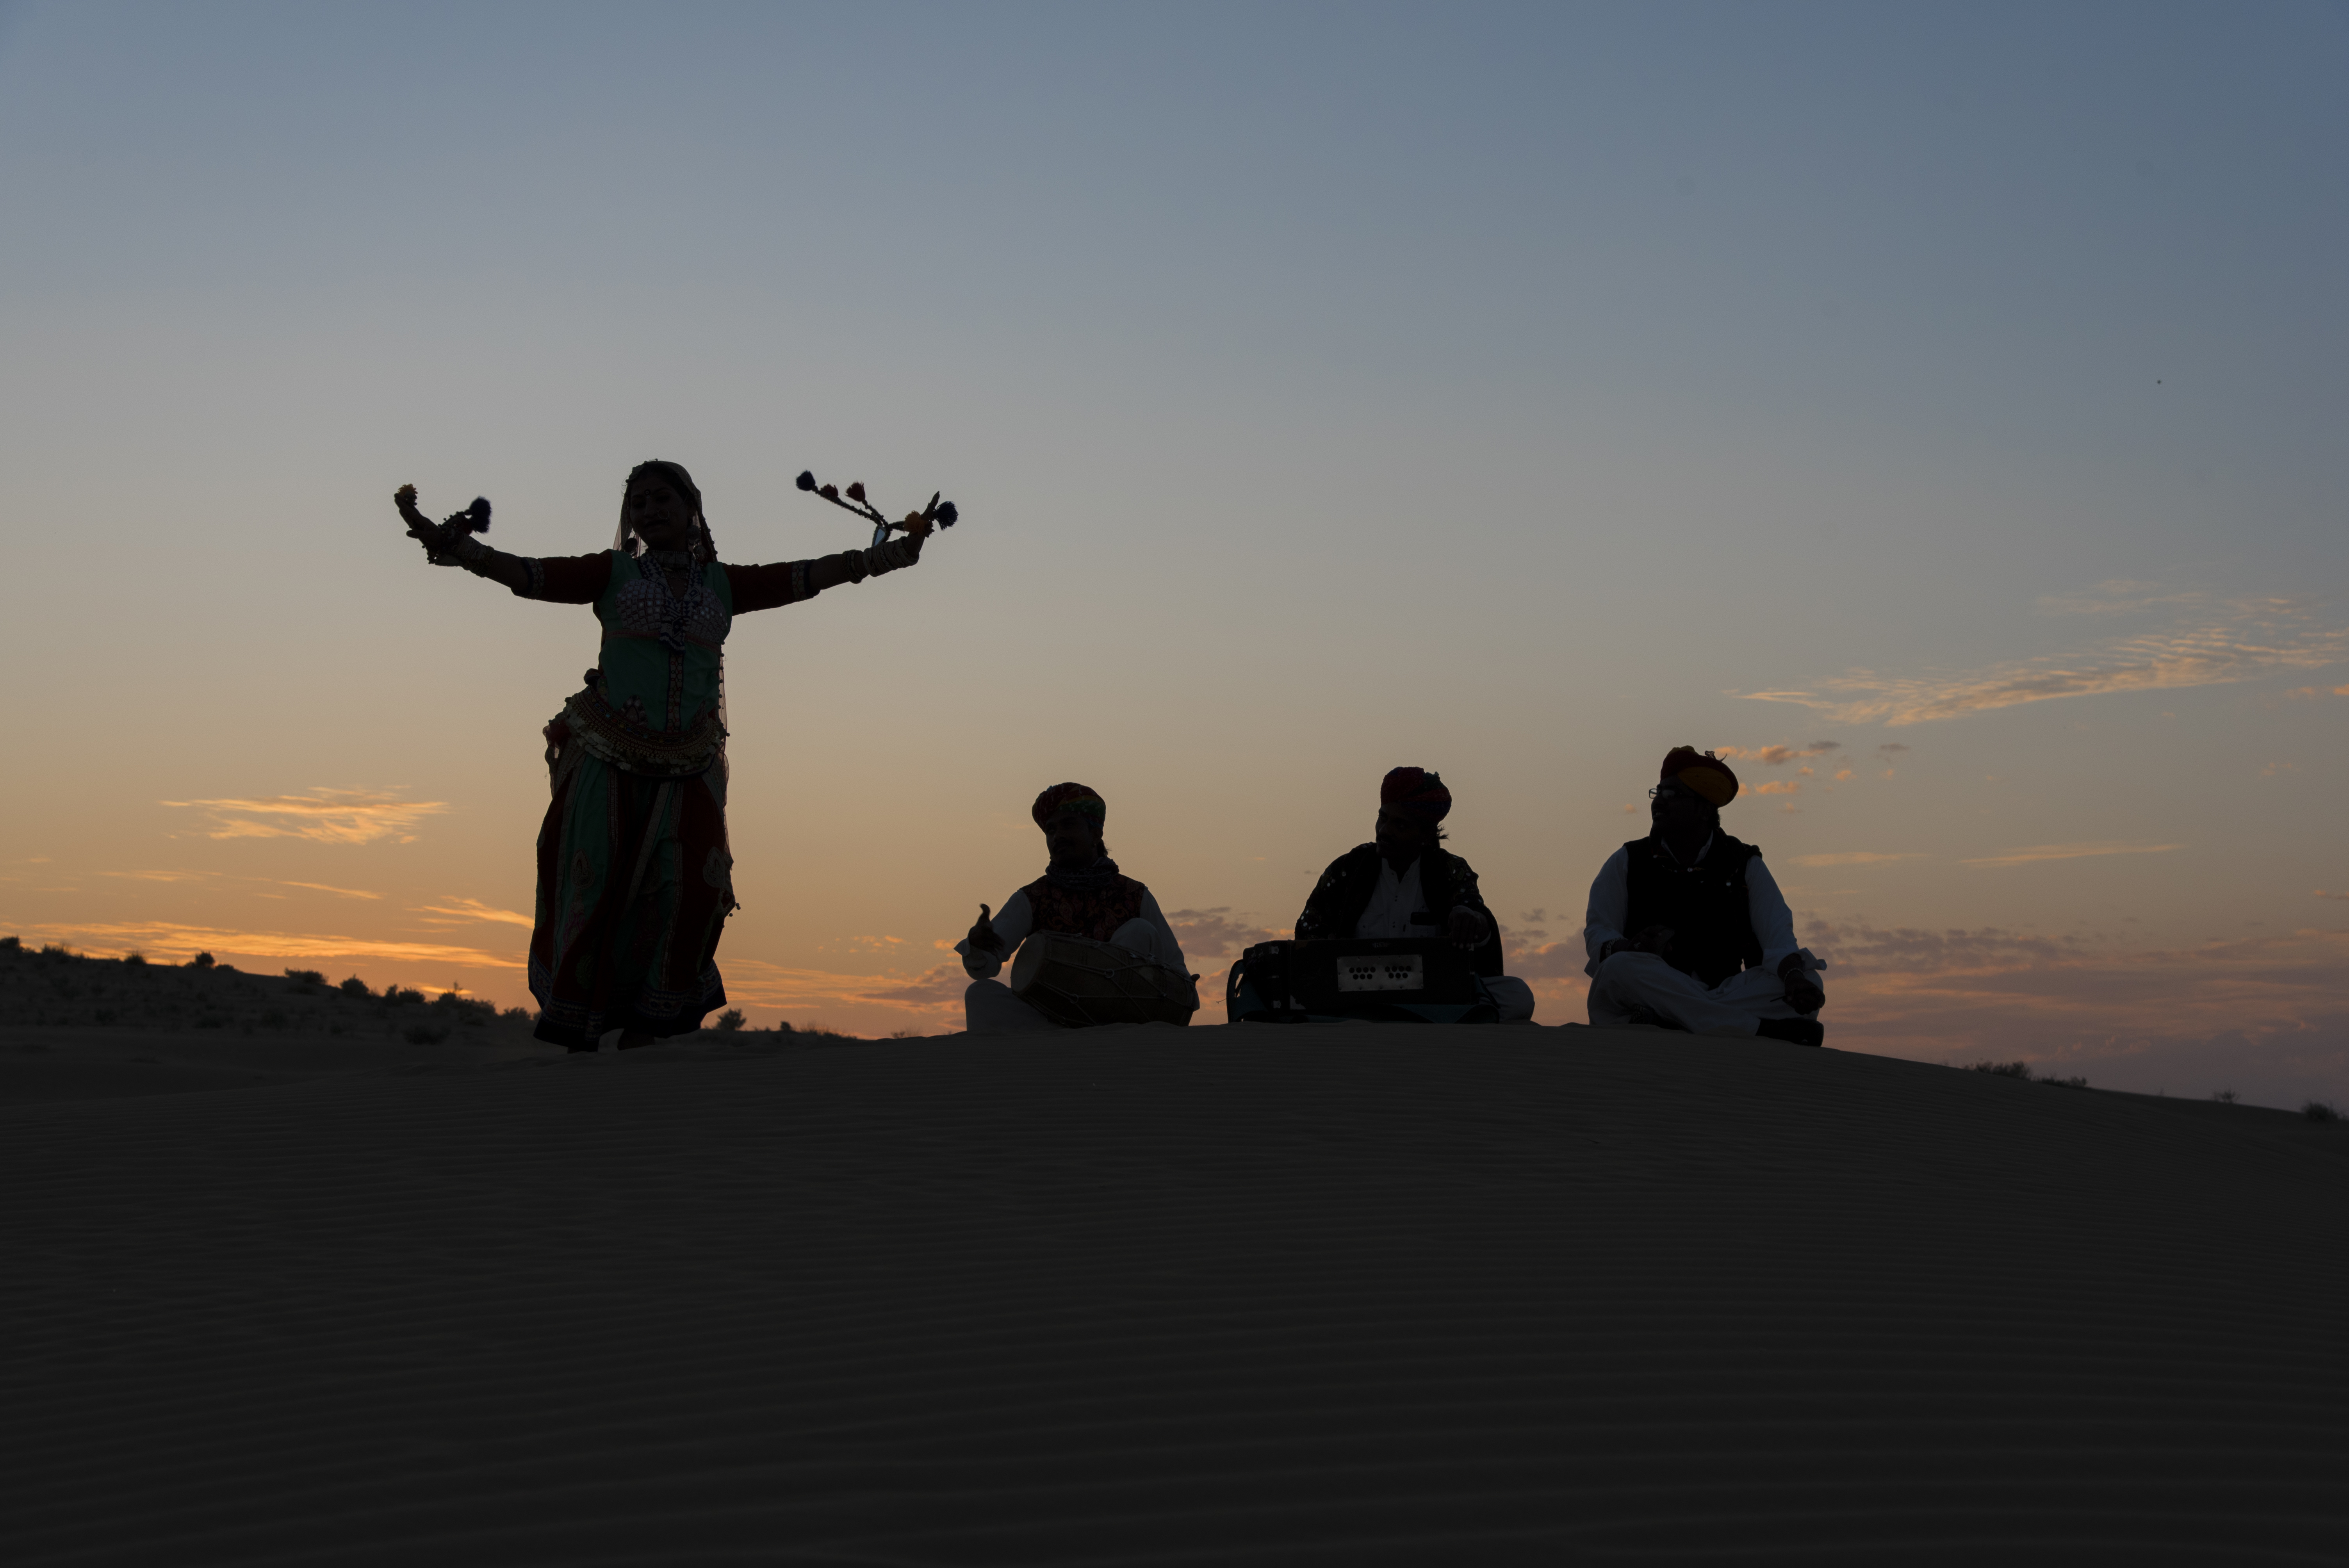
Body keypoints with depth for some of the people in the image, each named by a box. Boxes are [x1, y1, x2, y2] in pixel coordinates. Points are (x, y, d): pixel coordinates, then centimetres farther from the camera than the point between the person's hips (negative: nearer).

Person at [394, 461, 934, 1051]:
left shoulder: (724, 584, 10)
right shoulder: (613, 574, 5)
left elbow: (807, 576, 6)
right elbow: (523, 574, -4)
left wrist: (894, 553, -1)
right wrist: (447, 542, -18)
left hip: (687, 768, 2)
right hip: (607, 758, -2)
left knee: (688, 888, -6)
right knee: (594, 882, -2)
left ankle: (645, 1023, 6)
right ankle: (578, 1026, 7)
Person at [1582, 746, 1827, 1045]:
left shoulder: (1745, 866, 12)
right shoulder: (1626, 863, 12)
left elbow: (1778, 937, -1)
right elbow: (1598, 932, 2)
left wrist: (1795, 977, -24)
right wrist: (1630, 949, -23)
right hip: (1650, 990, -1)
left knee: (1808, 983, -24)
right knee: (1620, 969, -36)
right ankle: (1760, 1027, -39)